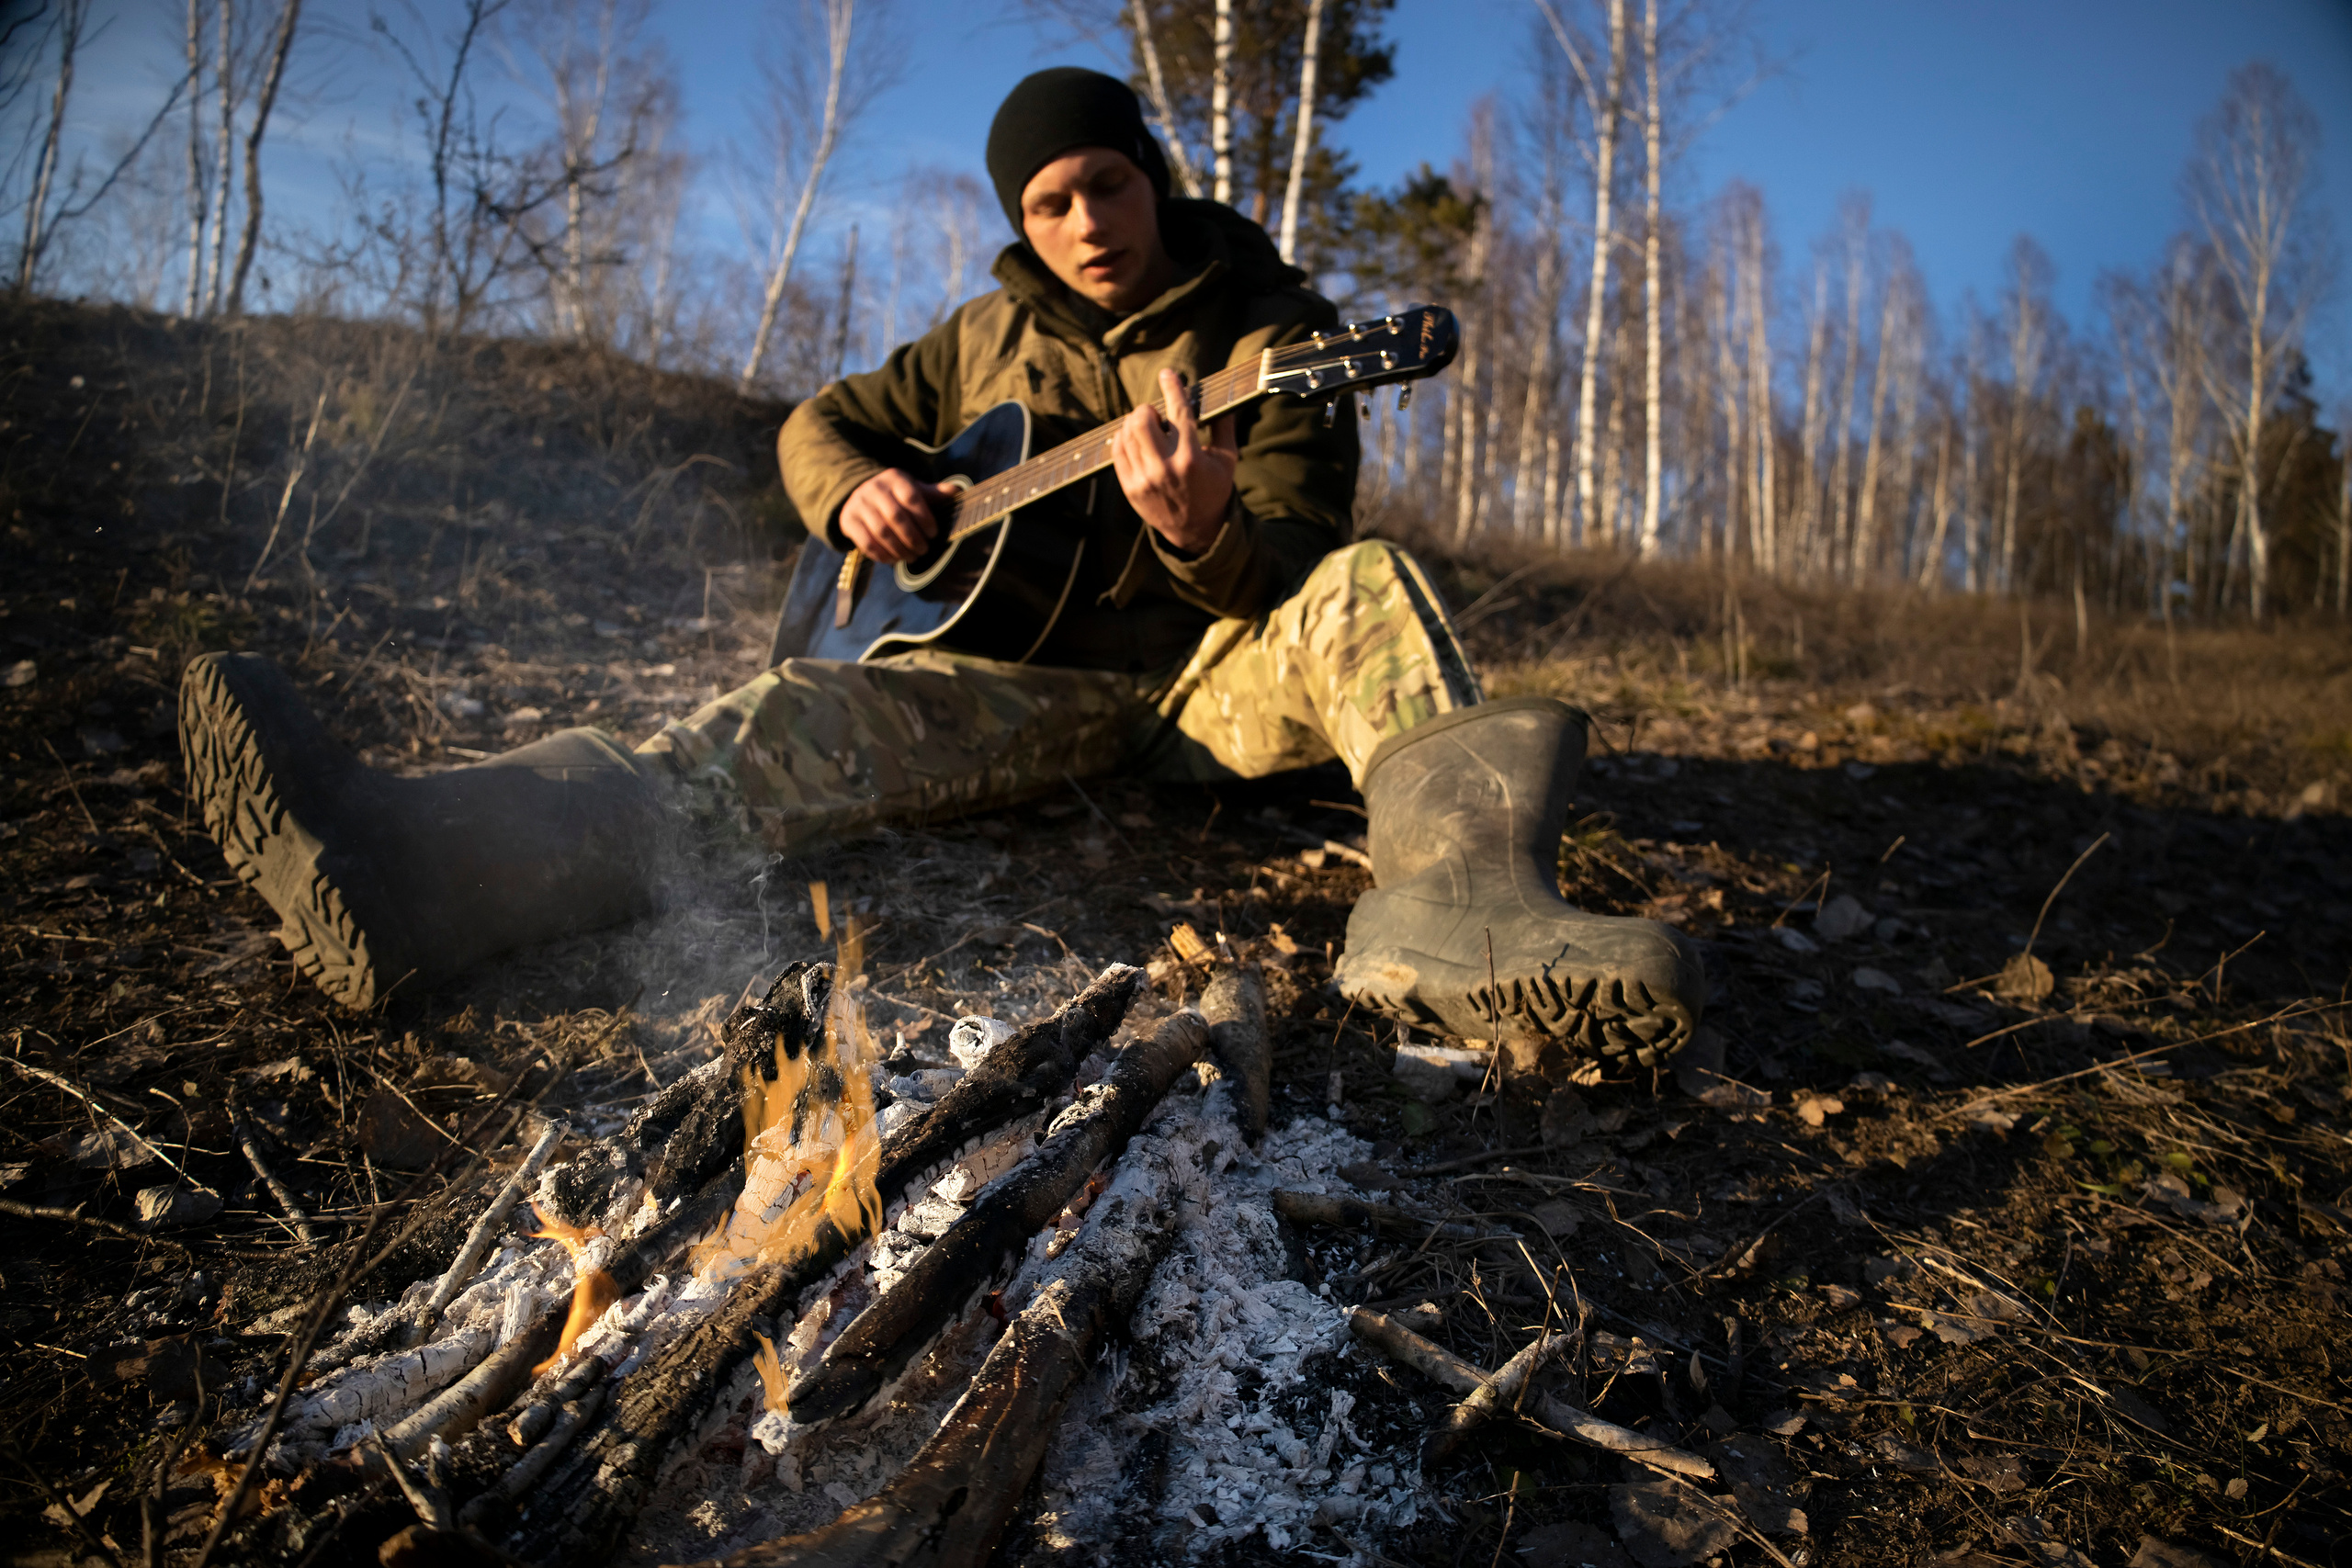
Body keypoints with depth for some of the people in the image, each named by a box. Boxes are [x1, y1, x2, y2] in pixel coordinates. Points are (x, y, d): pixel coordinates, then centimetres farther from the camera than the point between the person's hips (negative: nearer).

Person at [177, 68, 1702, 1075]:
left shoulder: (1272, 325, 0)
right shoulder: (991, 336, 12)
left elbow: (1291, 571, -9)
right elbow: (820, 420, 21)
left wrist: (1202, 530, -34)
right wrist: (856, 490, -4)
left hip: (1217, 673, -1)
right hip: (1039, 671, 2)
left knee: (1367, 587, -33)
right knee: (829, 712, -26)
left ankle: (1460, 902, -63)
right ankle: (422, 861, -47)